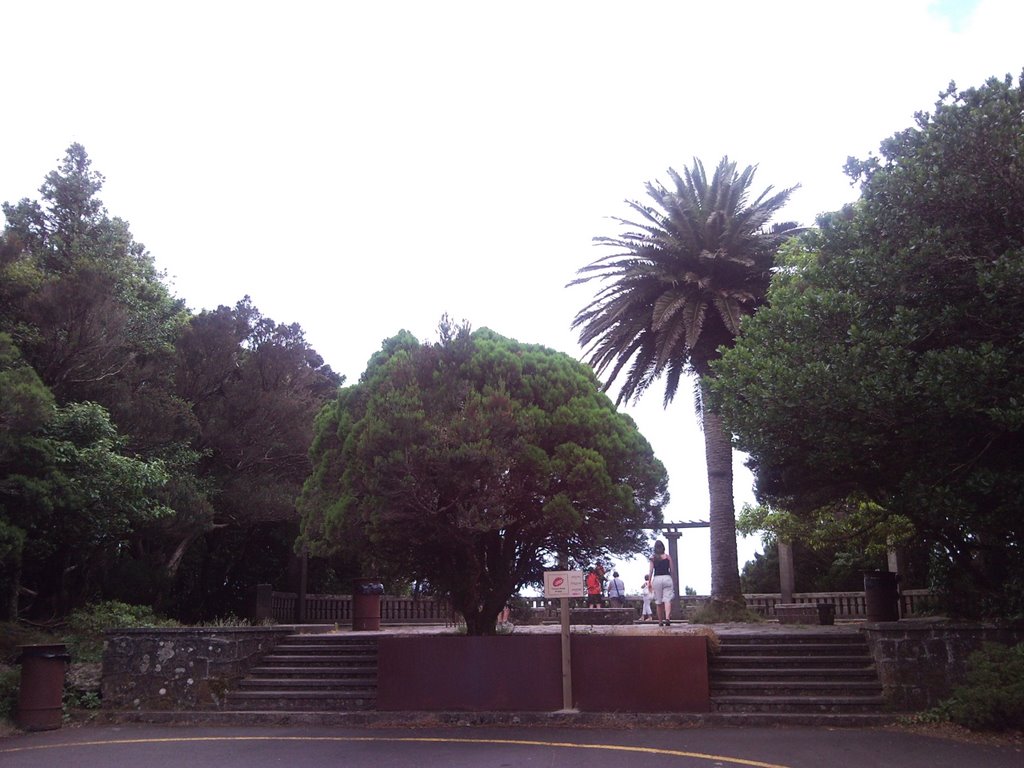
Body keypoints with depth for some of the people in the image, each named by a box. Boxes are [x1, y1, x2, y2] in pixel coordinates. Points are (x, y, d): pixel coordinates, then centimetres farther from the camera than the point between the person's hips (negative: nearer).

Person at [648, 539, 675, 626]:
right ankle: (667, 618, -28)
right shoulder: (668, 557, 6)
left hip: (656, 579, 1)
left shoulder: (653, 558, 6)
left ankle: (660, 621, 12)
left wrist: (649, 582, 6)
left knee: (659, 602, 8)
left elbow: (651, 571, 2)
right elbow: (671, 570, 6)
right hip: (667, 578, -1)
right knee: (667, 599, -7)